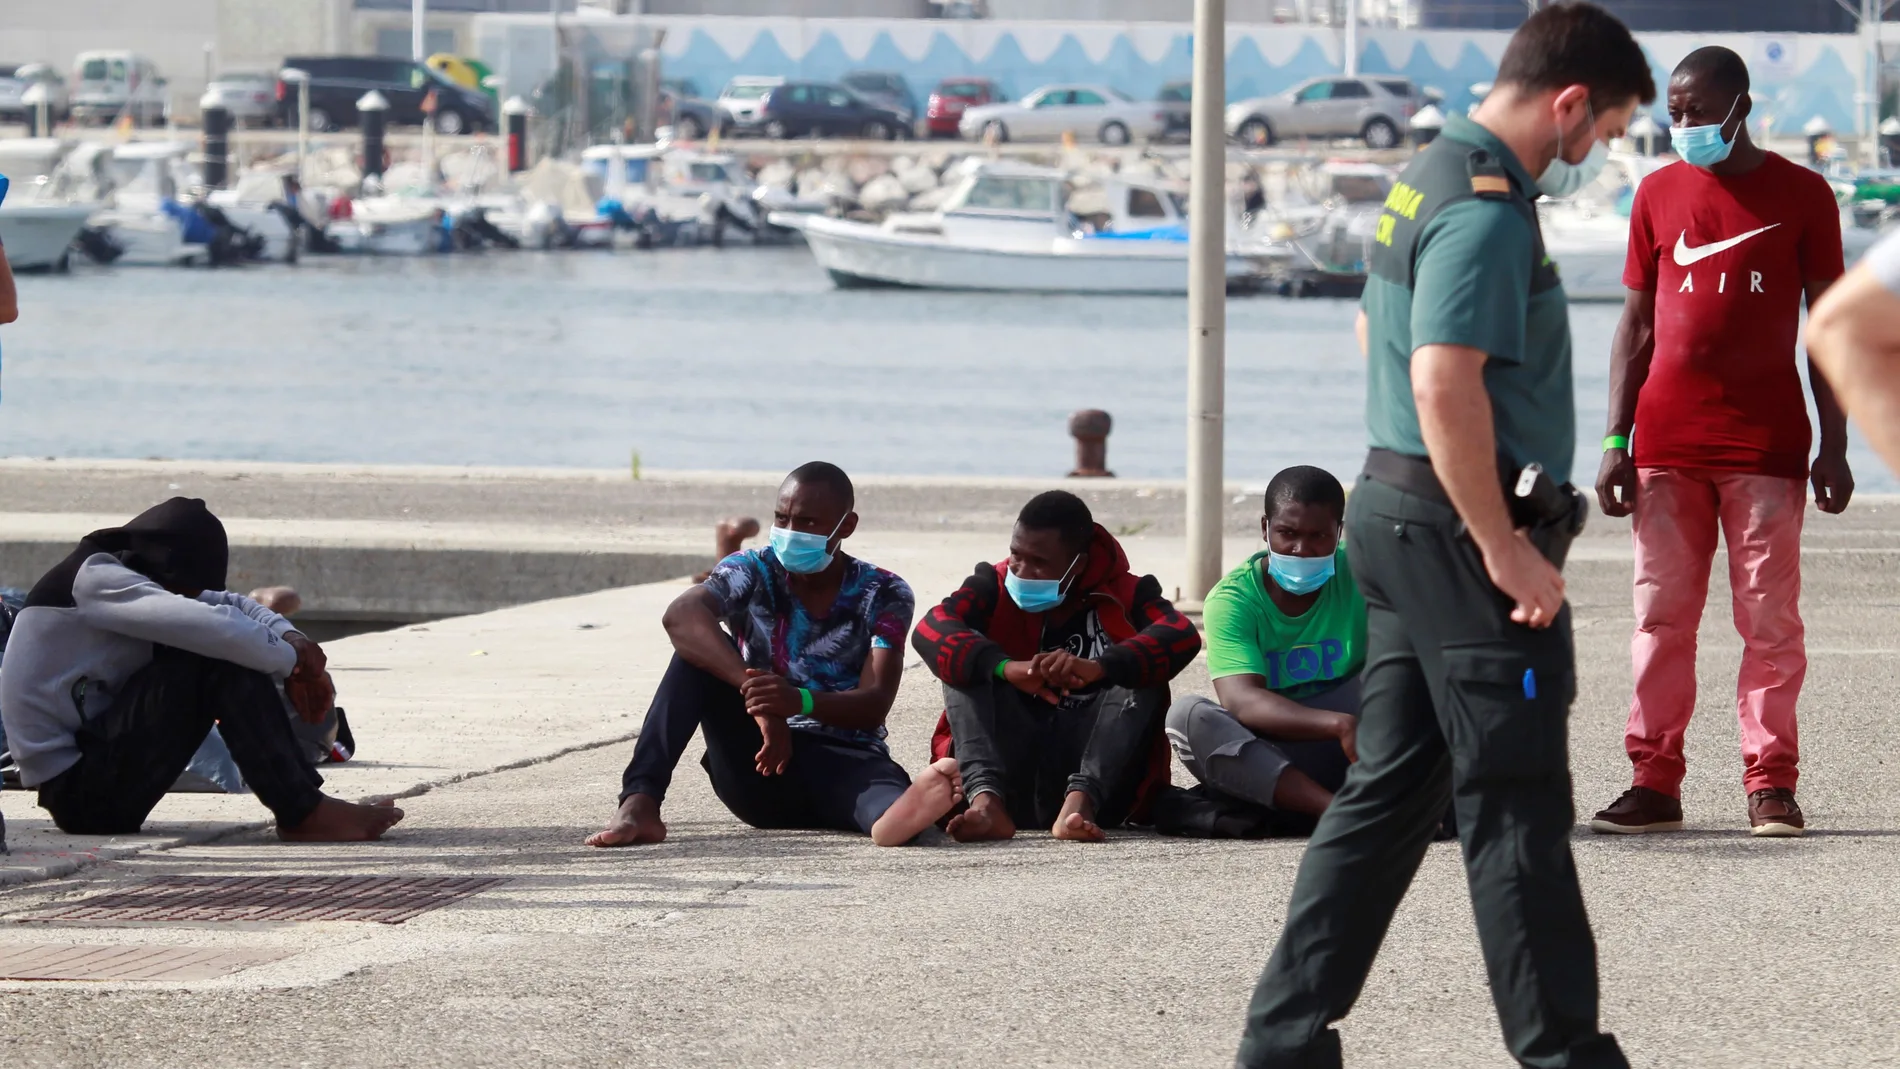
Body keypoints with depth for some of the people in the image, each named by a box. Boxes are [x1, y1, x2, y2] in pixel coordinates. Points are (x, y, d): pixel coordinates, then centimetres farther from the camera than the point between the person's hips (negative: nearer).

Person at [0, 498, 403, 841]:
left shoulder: (124, 578, 12)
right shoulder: (94, 579, -17)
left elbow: (231, 604, 17)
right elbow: (214, 625, -28)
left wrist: (291, 640, -3)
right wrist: (293, 661, -13)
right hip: (74, 787, -10)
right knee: (217, 655, -19)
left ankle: (302, 795, 1)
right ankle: (303, 813, -16)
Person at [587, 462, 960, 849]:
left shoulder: (883, 595, 1)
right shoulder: (753, 573, 1)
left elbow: (875, 704, -13)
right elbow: (681, 614, -22)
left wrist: (800, 701, -36)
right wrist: (755, 691, -39)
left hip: (847, 763, -1)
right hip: (760, 765, 2)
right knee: (698, 647, -20)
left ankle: (902, 811, -78)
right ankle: (640, 805, -36)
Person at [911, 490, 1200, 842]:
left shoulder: (1123, 596, 2)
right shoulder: (994, 589, 4)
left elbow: (1182, 637, -19)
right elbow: (932, 631, -16)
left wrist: (1096, 668, -36)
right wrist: (1006, 668, -35)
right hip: (1010, 775, 1)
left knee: (1144, 676, -19)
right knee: (965, 663, -15)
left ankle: (1079, 801, -40)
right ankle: (986, 800, -39)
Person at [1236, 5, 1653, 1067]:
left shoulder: (1426, 180, 15)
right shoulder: (1488, 210, -18)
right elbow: (1445, 385, -26)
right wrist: (1506, 551, -22)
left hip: (1398, 514, 10)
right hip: (1462, 536, -10)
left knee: (1389, 791, 12)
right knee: (1518, 812, -4)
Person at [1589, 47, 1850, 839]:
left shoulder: (1801, 196, 3)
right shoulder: (1659, 195, 9)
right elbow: (1636, 325, 12)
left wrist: (1834, 446, -2)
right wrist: (1617, 440, 5)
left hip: (1766, 442, -2)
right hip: (1668, 441, 2)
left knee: (1769, 618, -2)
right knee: (1662, 614, 2)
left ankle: (1770, 784, 2)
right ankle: (1655, 782, 6)